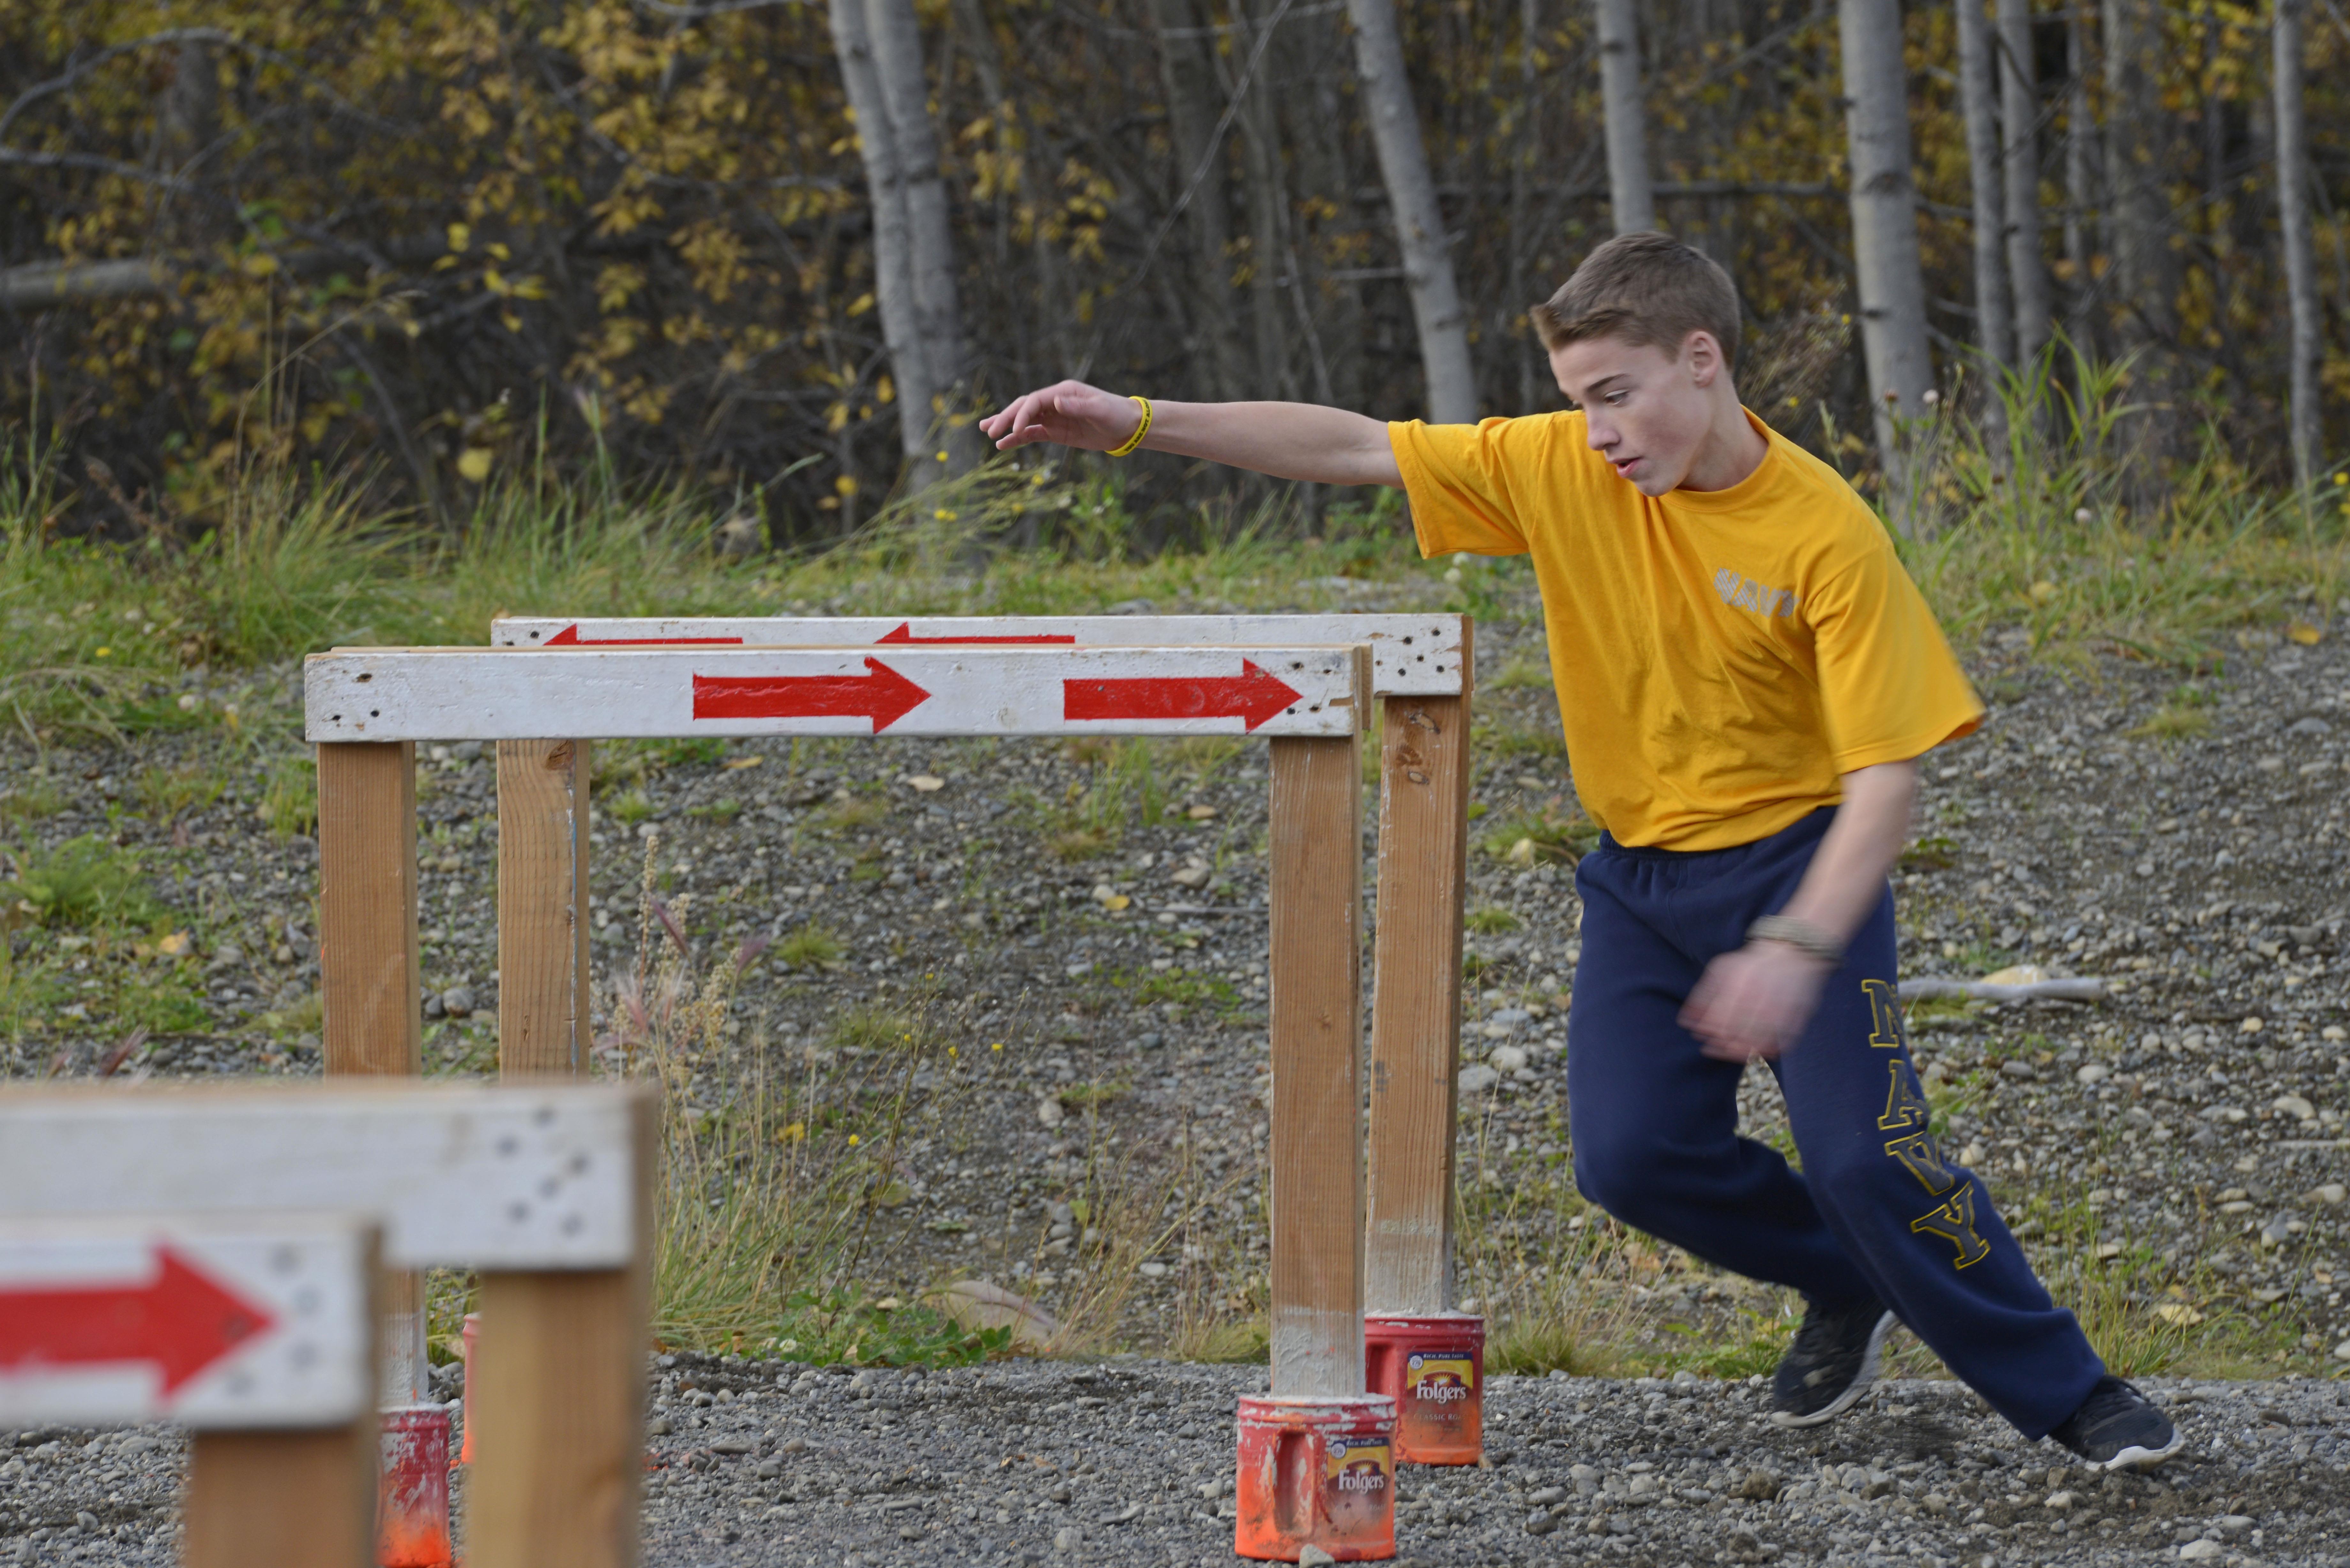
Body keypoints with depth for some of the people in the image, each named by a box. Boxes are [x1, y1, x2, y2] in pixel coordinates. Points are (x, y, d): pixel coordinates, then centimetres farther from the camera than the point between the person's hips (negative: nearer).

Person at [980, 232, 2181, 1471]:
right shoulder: (1559, 469, -7)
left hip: (1797, 863, -5)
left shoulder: (1827, 535, -20)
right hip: (1641, 877, 5)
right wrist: (1133, 425, -15)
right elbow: (1352, 449, -6)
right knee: (1631, 1155, -7)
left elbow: (1885, 777, -22)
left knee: (1864, 1153, -17)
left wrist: (1795, 950, -34)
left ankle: (2068, 1393, 0)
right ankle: (1850, 1293, 21)